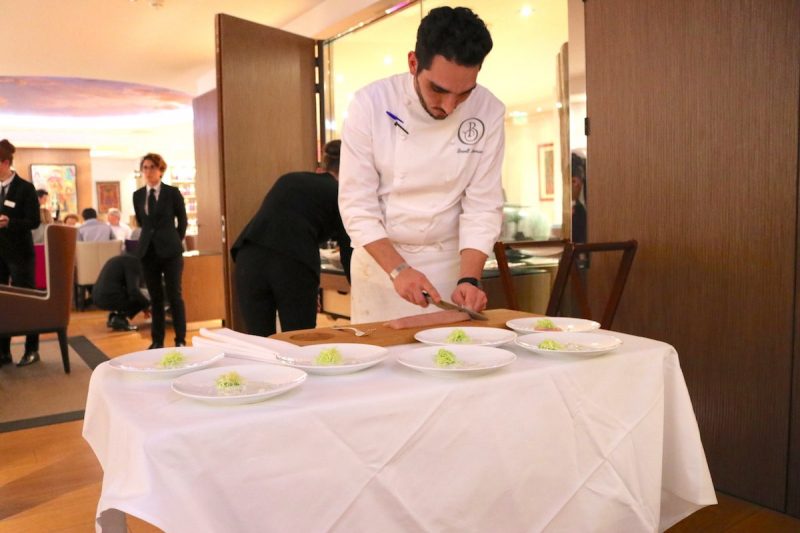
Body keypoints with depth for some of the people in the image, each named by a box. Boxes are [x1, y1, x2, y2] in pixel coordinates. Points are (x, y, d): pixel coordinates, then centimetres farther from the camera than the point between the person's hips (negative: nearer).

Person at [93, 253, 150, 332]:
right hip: (109, 298, -9)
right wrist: (147, 305, -1)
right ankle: (118, 319, -2)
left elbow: (129, 288, 30)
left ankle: (114, 316, 14)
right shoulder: (133, 260, -9)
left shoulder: (126, 258, 20)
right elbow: (133, 290, -17)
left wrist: (144, 307, 32)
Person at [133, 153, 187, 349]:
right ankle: (157, 340, 14)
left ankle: (180, 340, 5)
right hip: (148, 251, 4)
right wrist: (151, 238, 14)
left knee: (175, 295, -2)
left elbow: (182, 221, 5)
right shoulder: (137, 195, 8)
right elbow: (140, 222, 19)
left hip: (170, 250, -4)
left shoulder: (172, 192, -2)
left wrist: (174, 242, 7)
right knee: (155, 297, 8)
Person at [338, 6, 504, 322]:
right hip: (380, 258, 0)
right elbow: (357, 203, -14)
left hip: (450, 262, 1)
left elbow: (483, 205, -9)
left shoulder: (488, 112, -12)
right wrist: (398, 269, -24)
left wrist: (469, 278, -21)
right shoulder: (370, 104, -16)